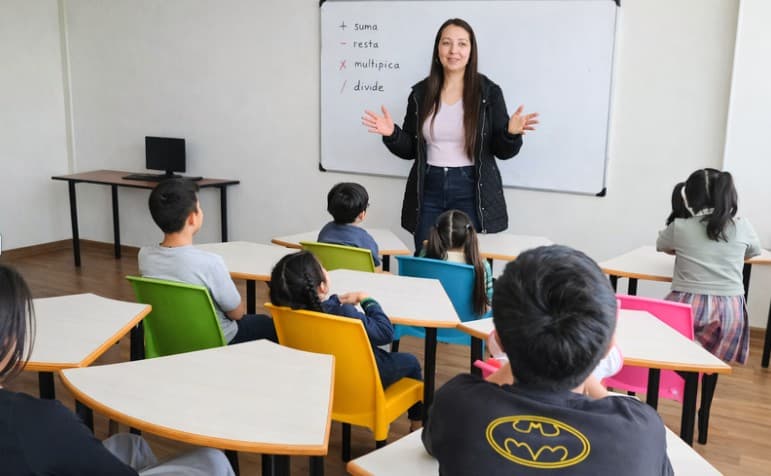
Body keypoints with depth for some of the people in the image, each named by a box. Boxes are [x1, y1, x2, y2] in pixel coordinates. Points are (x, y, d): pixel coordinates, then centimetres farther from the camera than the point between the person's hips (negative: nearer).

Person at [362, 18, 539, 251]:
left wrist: (512, 133, -22)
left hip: (471, 192, -2)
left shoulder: (488, 92, -3)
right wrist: (392, 134, -11)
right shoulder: (421, 92, 3)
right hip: (429, 190, 2)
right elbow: (411, 149, 8)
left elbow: (502, 151, -2)